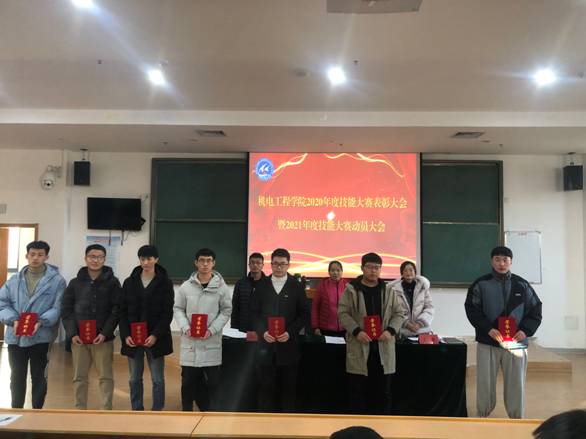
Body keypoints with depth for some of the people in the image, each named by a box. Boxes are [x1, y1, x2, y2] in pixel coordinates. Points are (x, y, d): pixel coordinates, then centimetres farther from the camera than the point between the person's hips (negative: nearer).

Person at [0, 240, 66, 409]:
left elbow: (57, 308, -8)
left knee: (39, 377, 9)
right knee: (17, 377, 15)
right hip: (15, 337, 3)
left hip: (41, 337, -3)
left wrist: (41, 322, -23)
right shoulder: (14, 280, 9)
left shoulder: (57, 280, -4)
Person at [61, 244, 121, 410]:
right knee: (79, 377, 10)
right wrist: (72, 333, -6)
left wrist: (105, 333, -13)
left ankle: (106, 410, 11)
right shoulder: (75, 282, 7)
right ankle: (80, 410, 21)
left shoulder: (112, 282, 1)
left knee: (105, 377, 2)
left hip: (103, 338, -2)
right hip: (78, 338, 2)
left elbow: (117, 309, -3)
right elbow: (66, 309, 6)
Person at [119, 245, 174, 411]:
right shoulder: (129, 282, 6)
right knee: (135, 379, 10)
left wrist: (156, 335, -14)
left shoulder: (165, 283, -2)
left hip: (156, 339, -2)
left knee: (158, 379, 3)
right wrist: (126, 335, -6)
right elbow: (123, 311, 6)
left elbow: (168, 313, -5)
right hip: (132, 339, 3)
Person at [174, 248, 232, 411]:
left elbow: (226, 311, 2)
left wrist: (212, 330, -10)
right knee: (188, 381, 10)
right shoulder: (186, 286, 1)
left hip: (212, 342, -1)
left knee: (212, 381, 5)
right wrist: (185, 328, -9)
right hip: (189, 341, 1)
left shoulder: (221, 287, -2)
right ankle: (187, 412, 24)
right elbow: (178, 309, 7)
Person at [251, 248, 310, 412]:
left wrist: (290, 332, -11)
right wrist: (262, 332, -9)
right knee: (266, 387, 5)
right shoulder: (262, 285, 6)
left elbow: (304, 313, 1)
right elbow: (255, 312, 6)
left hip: (288, 344, -1)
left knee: (288, 388, 5)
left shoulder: (297, 286, 2)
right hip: (266, 343, 1)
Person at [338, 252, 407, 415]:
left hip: (383, 347, 3)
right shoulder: (351, 290, -1)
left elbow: (400, 312, 9)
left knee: (383, 391, 11)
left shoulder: (388, 290, 7)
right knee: (358, 390, 5)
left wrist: (391, 330, -8)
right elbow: (342, 313, -3)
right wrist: (356, 331, -16)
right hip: (359, 347, -2)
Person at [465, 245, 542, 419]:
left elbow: (535, 309, 8)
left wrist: (526, 330, -7)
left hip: (516, 341, 1)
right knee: (485, 382, 5)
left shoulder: (522, 285, 6)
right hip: (487, 342, -1)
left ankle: (516, 418, 22)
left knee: (516, 382, 7)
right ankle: (482, 415, 21)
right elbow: (472, 309, -3)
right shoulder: (481, 284, 0)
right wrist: (488, 328, -15)